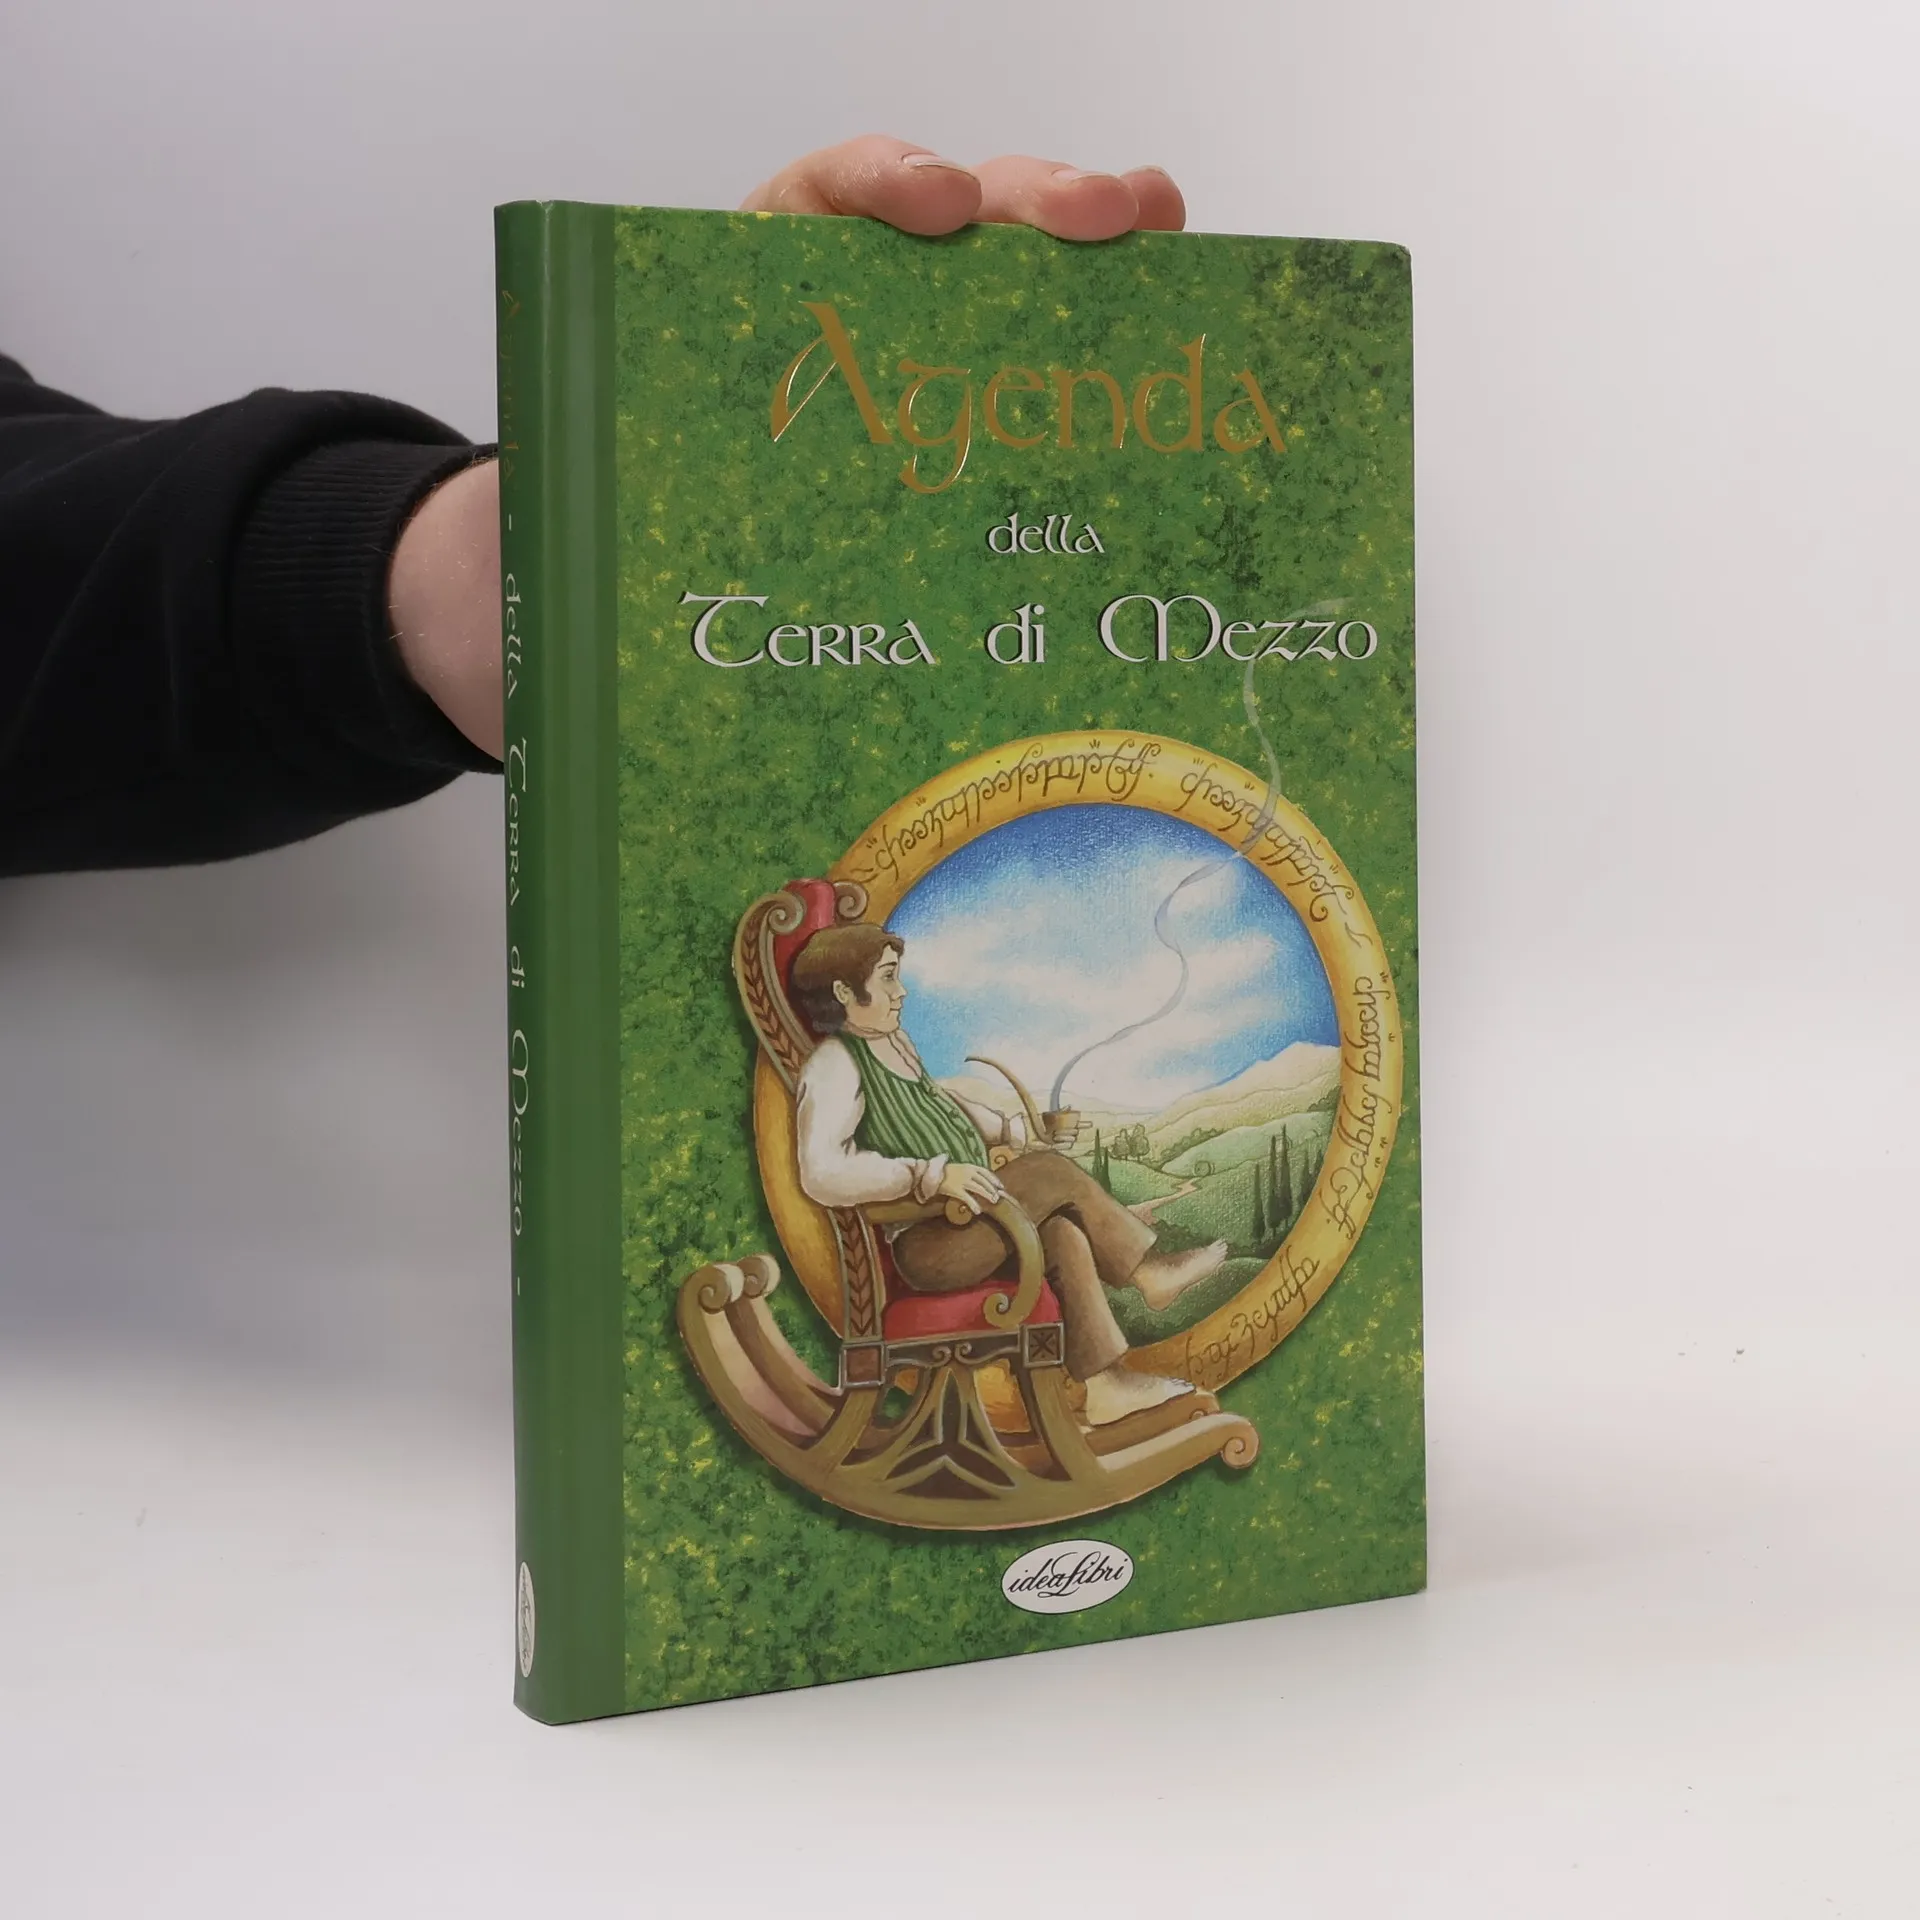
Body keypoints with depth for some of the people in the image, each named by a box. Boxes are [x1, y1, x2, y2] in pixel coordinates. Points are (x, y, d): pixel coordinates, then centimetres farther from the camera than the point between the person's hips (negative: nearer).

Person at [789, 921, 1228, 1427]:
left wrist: (1016, 1133, 22)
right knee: (1049, 1176, -16)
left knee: (1064, 1236, -14)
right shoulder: (833, 1067, -15)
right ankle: (1150, 1272, -1)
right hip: (919, 1244, -9)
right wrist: (933, 1175, -34)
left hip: (965, 1221, 9)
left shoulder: (894, 1040, 15)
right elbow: (821, 1175, -29)